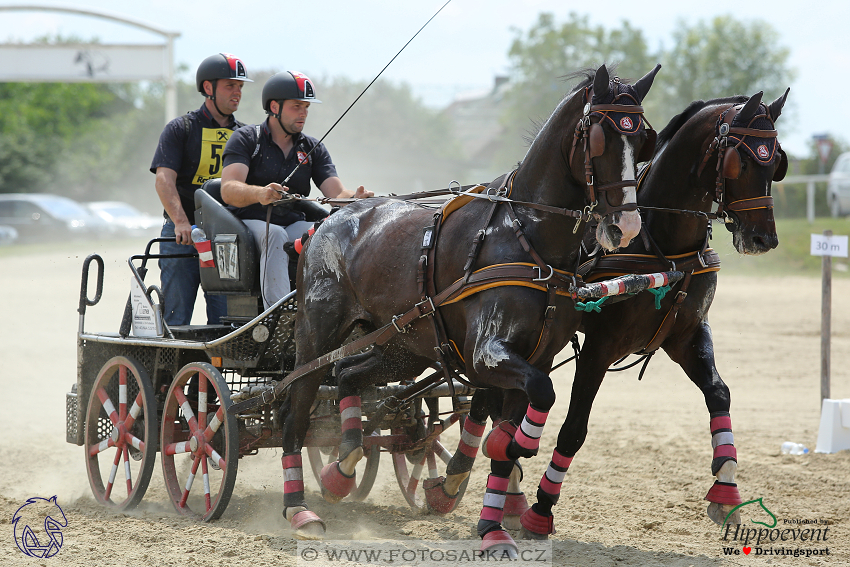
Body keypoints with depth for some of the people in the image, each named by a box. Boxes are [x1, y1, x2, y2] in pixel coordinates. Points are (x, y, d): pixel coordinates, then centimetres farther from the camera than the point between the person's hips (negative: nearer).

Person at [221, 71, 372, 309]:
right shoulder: (246, 139, 1)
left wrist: (354, 198, -25)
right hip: (252, 223, -4)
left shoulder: (313, 149, 14)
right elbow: (228, 190, -16)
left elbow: (337, 193, 1)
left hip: (295, 224, 4)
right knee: (275, 235, -38)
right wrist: (260, 194, -39)